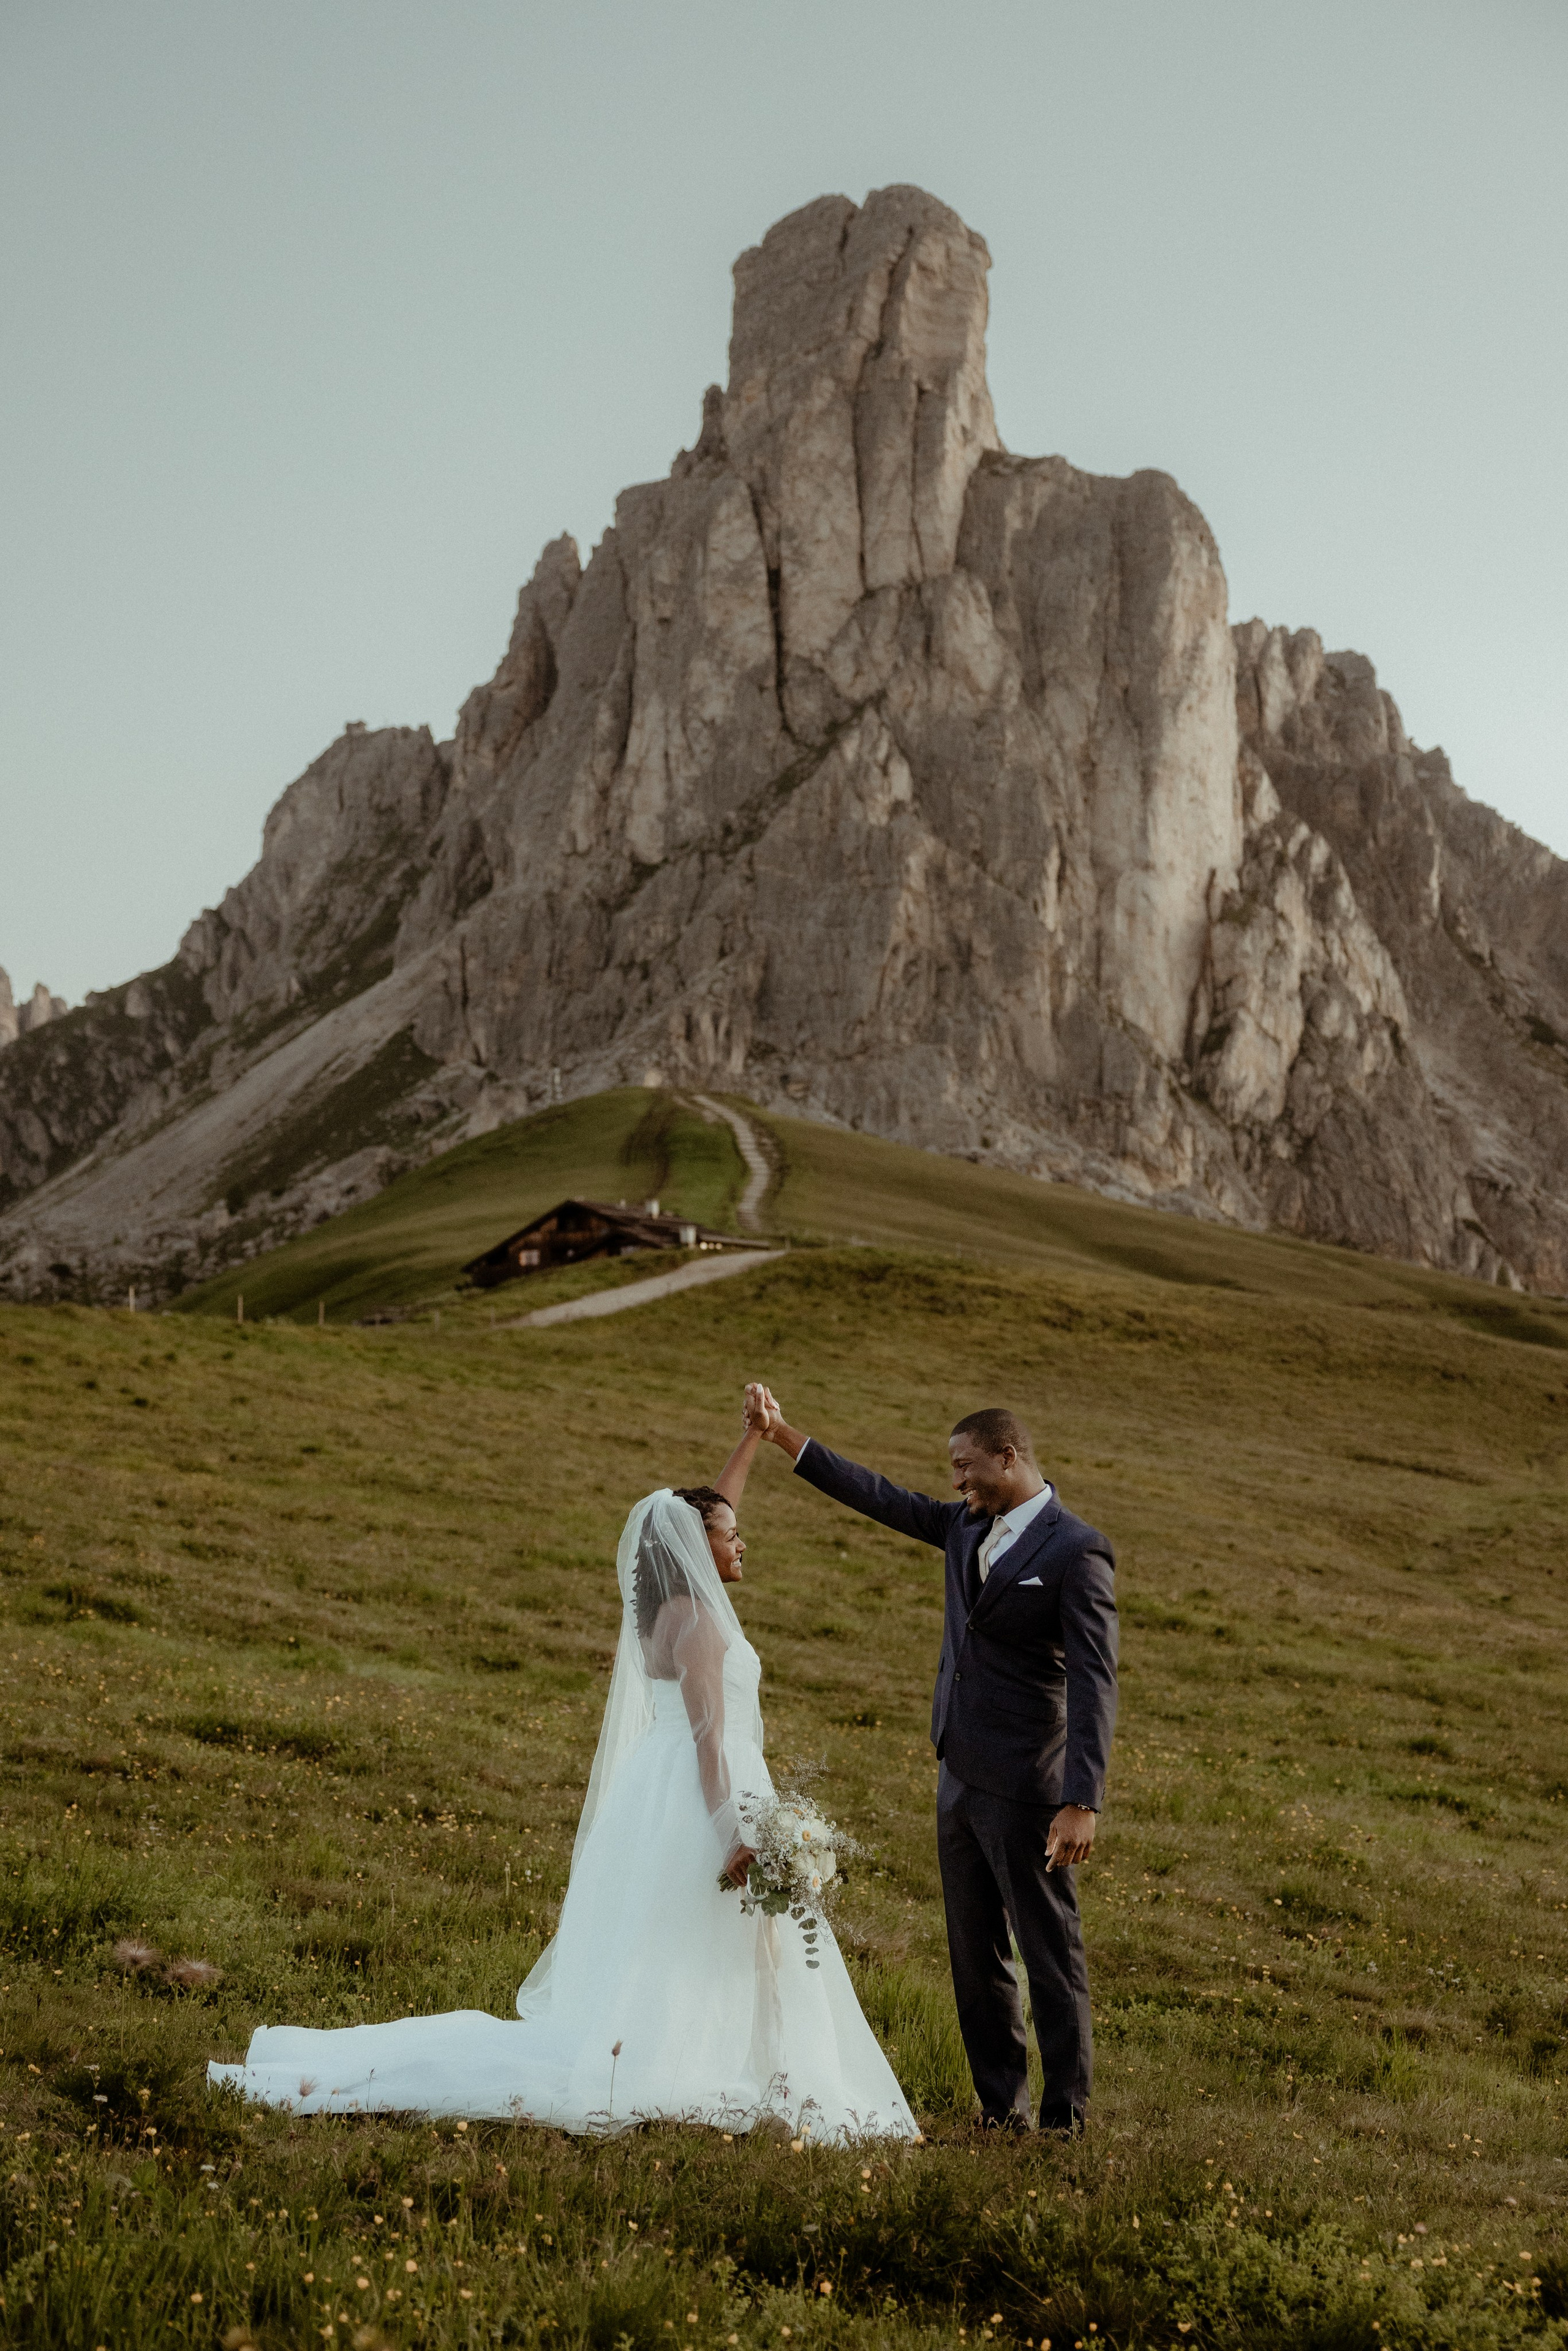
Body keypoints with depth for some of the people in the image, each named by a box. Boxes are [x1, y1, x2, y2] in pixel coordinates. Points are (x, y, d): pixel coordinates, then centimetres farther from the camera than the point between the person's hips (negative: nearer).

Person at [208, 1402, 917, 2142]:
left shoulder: (671, 1606, 13)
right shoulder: (697, 1620, -14)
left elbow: (707, 1511, 29)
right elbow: (708, 1736, -21)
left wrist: (753, 1439, 36)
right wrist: (733, 1835, -26)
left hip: (665, 1798, 10)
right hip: (701, 1803, -10)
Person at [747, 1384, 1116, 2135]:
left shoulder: (1076, 1551, -13)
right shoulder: (967, 1528, 9)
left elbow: (1094, 1684, -18)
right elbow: (876, 1496, 17)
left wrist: (1082, 1803, -24)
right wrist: (781, 1433, 13)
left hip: (1024, 1788, -8)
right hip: (960, 1778, 8)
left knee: (1050, 1952, 0)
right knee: (975, 1954, 12)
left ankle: (1065, 2118, 7)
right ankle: (1004, 2112, 21)